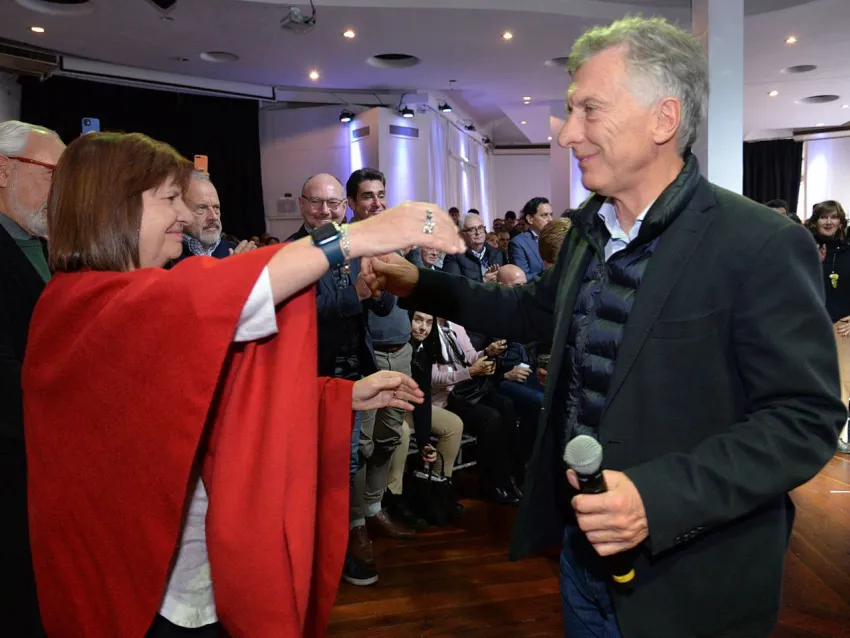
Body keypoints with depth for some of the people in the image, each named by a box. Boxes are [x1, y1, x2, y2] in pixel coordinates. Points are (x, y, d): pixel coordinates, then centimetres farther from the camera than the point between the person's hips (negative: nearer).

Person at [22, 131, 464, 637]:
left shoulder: (148, 301, 9)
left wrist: (348, 394, -4)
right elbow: (193, 301, -38)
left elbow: (236, 389, 4)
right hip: (143, 597, -7)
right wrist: (351, 238, -44)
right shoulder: (78, 305, -18)